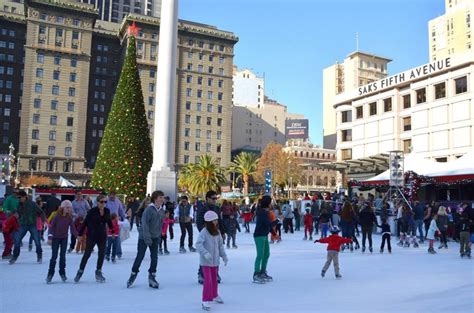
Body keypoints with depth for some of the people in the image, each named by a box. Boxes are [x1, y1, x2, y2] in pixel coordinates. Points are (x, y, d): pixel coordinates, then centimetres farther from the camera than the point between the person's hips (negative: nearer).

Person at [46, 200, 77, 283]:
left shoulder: (69, 217, -5)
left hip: (64, 238, 3)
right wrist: (50, 237, -21)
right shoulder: (57, 216, -15)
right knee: (54, 256, -3)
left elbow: (72, 228, -8)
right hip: (55, 238, -3)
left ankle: (62, 273, 17)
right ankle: (50, 274, 8)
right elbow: (51, 226, -14)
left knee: (62, 255, 4)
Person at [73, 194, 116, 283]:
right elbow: (85, 223, -9)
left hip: (102, 236, 4)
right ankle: (80, 272, 23)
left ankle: (98, 272, 25)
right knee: (87, 254, 5)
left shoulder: (107, 211, -2)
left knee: (102, 254, 7)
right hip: (92, 236, -4)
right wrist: (80, 234, -6)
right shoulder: (92, 211, -14)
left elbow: (109, 222, 13)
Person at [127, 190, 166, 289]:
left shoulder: (162, 210, 3)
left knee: (154, 257, 2)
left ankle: (152, 277, 14)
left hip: (155, 237, 5)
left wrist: (159, 236, 11)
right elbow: (144, 223, -20)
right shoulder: (149, 209, -17)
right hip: (144, 236, -5)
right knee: (140, 256, 1)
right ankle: (133, 275, 21)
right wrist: (147, 238, -23)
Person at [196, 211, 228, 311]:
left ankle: (214, 295, 42)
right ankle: (206, 301, -2)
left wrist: (224, 256, 9)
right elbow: (198, 244, -27)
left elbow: (220, 245, 11)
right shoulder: (204, 232, -18)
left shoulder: (217, 232, 2)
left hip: (215, 260, 6)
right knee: (208, 280, -11)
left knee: (214, 279, 20)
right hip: (206, 261, -6)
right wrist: (205, 253, -39)